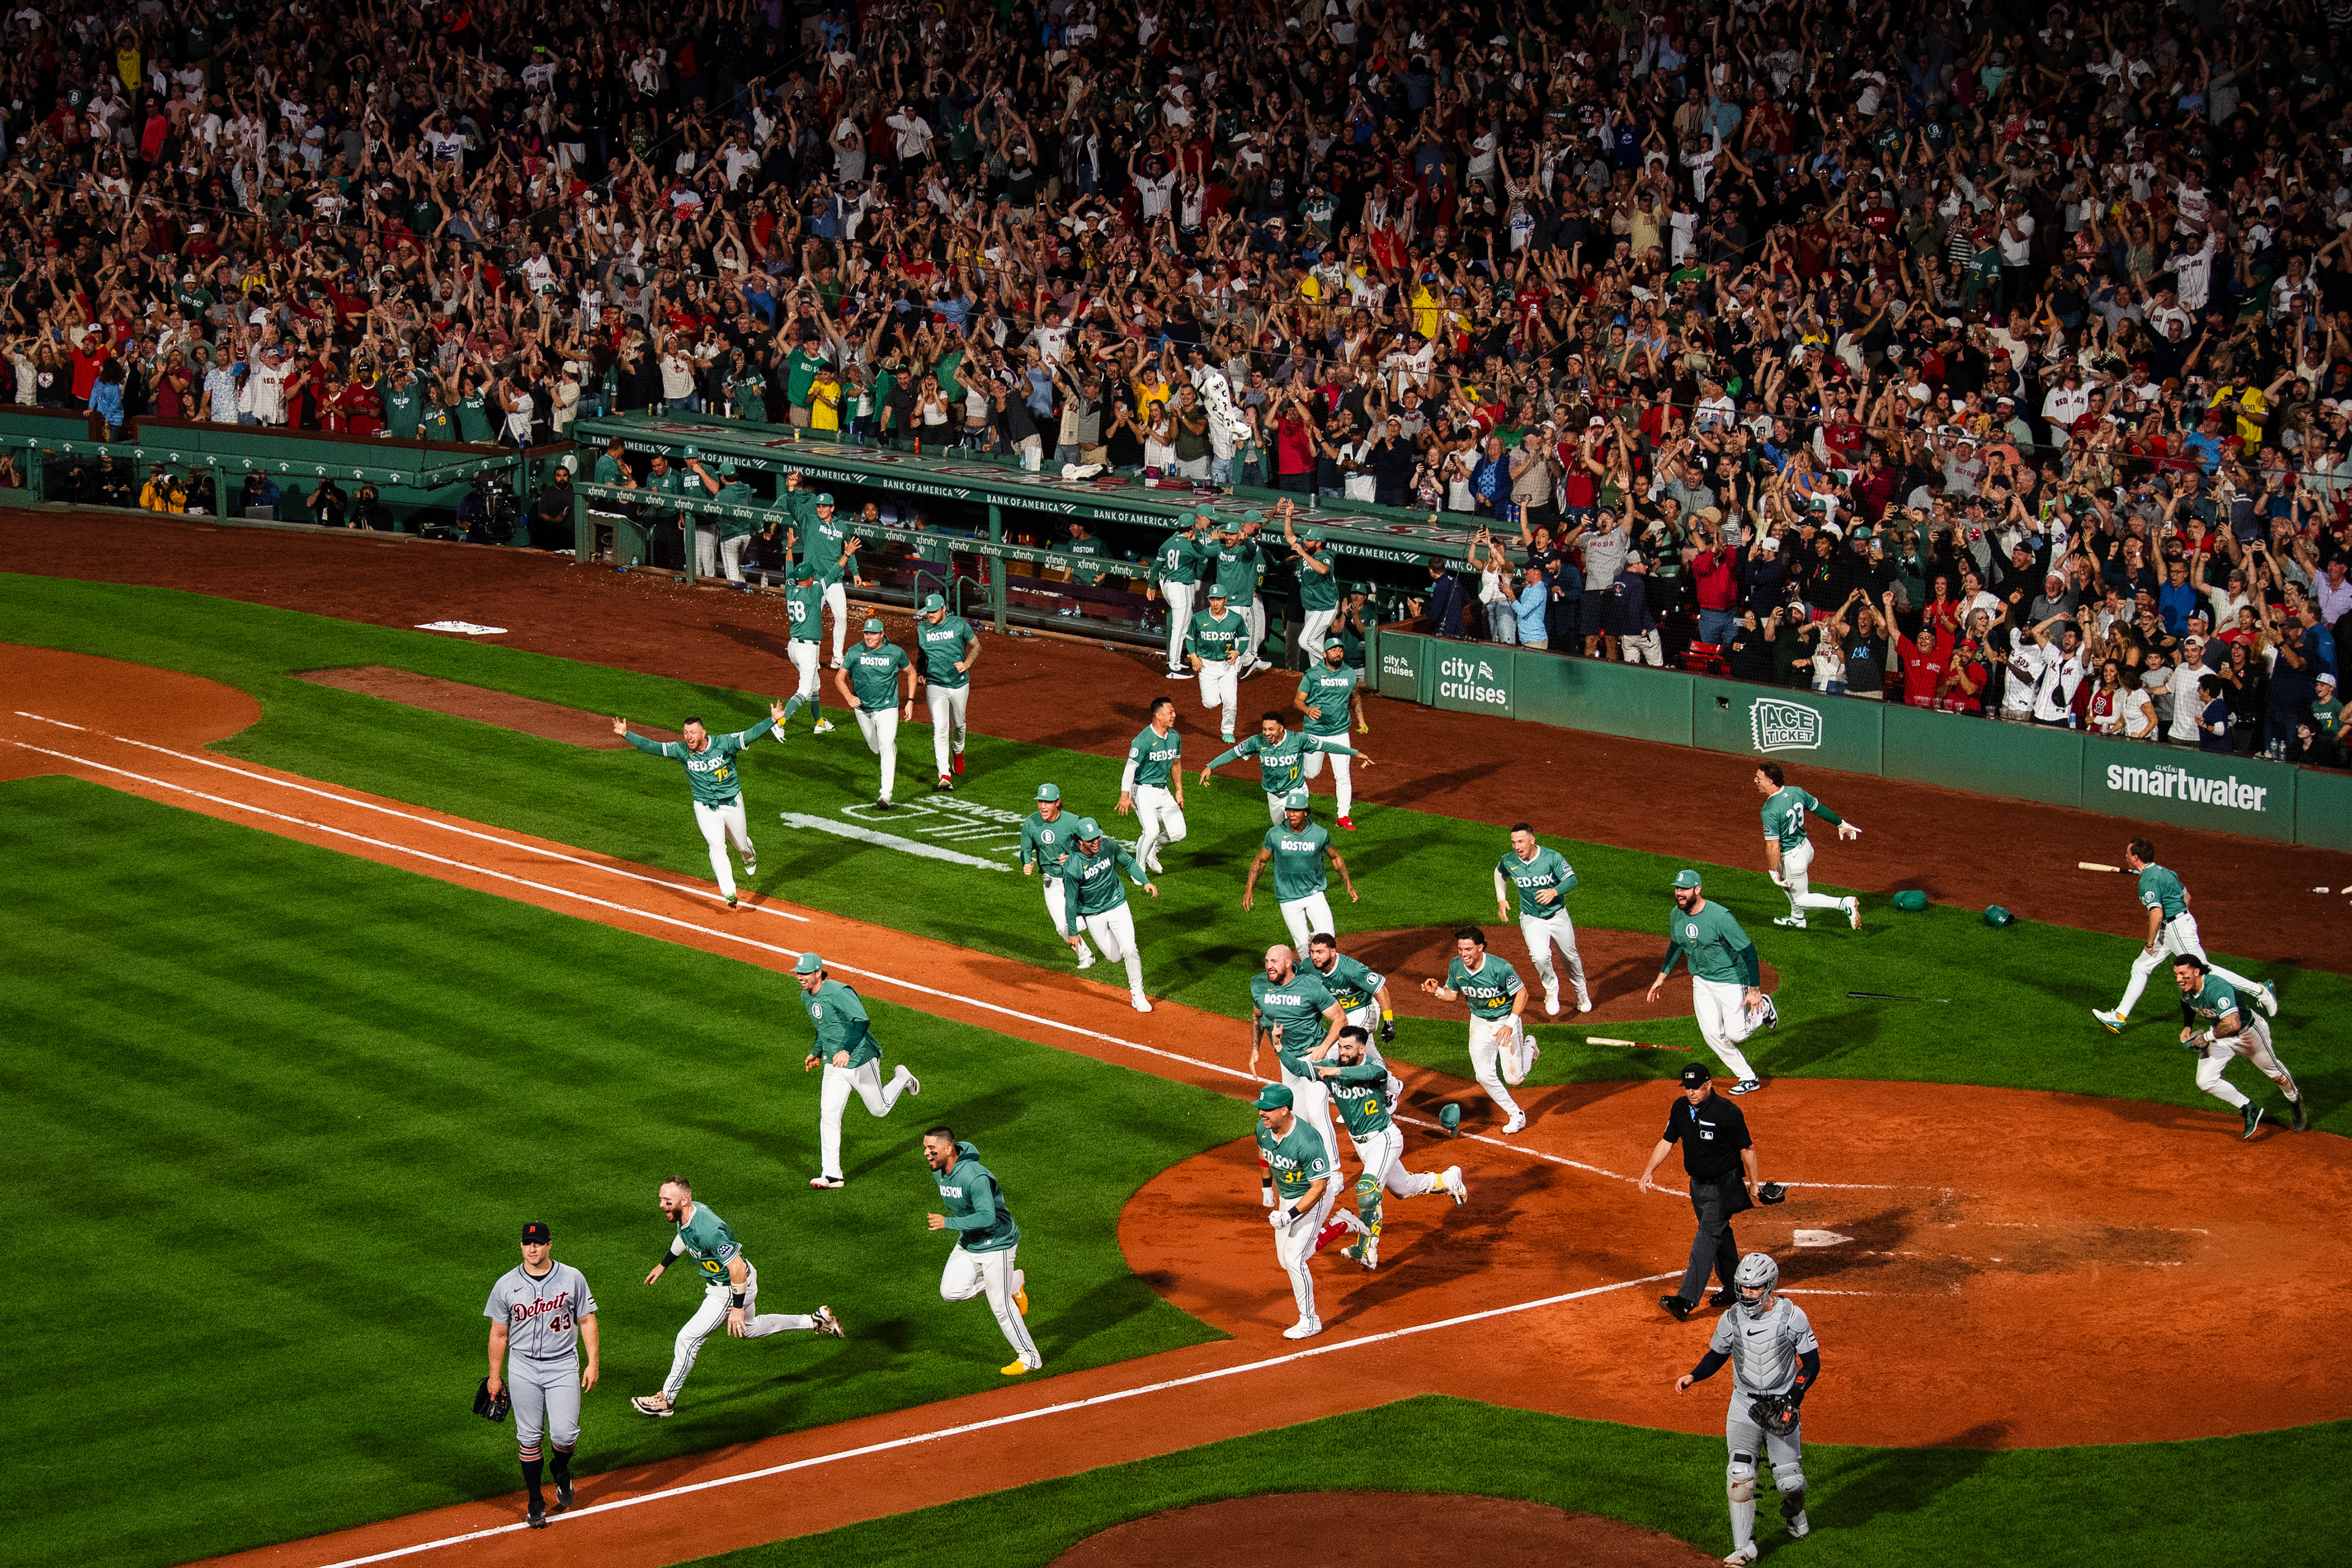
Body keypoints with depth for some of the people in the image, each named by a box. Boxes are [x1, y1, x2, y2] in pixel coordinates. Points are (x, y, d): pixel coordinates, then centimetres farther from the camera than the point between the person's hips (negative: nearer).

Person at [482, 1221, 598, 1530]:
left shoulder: (572, 1278, -2)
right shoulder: (506, 1285, -1)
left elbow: (587, 1320, 4)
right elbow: (499, 1333, 7)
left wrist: (592, 1363, -2)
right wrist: (495, 1376, 7)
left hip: (563, 1365, -1)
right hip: (523, 1368, 1)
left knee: (564, 1434, -10)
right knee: (528, 1437, 2)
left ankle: (561, 1470, 24)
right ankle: (536, 1502, 14)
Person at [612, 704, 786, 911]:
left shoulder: (723, 744, -19)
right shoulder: (681, 750, -12)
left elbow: (751, 735, -27)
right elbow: (651, 747, -15)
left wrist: (773, 720, -40)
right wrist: (626, 735, -24)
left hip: (732, 803, 0)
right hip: (705, 809, 0)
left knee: (741, 844, 18)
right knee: (717, 846, -16)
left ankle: (750, 857, 56)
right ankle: (728, 892, -15)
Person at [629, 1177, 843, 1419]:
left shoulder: (708, 1230, -38)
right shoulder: (686, 1215, -10)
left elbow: (737, 1268, -34)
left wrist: (737, 1308, -29)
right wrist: (663, 1265, 26)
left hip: (730, 1291, -10)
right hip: (720, 1284, 10)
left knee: (688, 1338, -7)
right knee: (749, 1328, 30)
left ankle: (667, 1400, 6)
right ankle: (815, 1321, 40)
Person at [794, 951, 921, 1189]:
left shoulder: (838, 993, -25)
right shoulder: (806, 997, 4)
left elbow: (862, 1021, -35)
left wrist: (847, 1050, -46)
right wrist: (817, 1053, 29)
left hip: (860, 1060, -7)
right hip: (833, 1065, 7)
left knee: (879, 1109, 12)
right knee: (828, 1116, -7)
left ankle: (902, 1079, 43)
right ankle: (832, 1175, -7)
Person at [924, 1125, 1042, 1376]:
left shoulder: (975, 1176, -30)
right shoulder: (938, 1172, -2)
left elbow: (987, 1217, -35)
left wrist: (948, 1223, -35)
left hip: (997, 1244, -8)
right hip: (967, 1243, 8)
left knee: (1000, 1305, -4)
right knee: (950, 1292, -1)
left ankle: (1029, 1357, 14)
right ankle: (1012, 1283, 18)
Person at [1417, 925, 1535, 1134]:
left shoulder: (1500, 968, -29)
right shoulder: (1456, 967, -13)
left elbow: (1521, 993, -19)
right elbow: (1454, 994, 3)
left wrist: (1510, 1024, -25)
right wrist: (1437, 991, -18)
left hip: (1506, 1020, -4)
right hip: (1479, 1023, 4)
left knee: (1514, 1077, 0)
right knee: (1485, 1077, -3)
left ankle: (1529, 1046, 33)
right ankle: (1515, 1115, 17)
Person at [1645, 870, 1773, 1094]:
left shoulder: (1720, 917, -27)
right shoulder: (1676, 916, -6)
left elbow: (1748, 950, -22)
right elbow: (1676, 945, 16)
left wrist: (1755, 990, -22)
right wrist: (1662, 976, 14)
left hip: (1730, 979, -6)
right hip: (1701, 981, 6)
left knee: (1735, 1034, -1)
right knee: (1713, 1035, -1)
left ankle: (1762, 1008, 30)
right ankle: (1747, 1078, 13)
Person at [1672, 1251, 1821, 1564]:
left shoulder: (1792, 1316, -11)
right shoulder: (1732, 1319, -3)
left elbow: (1812, 1363, -5)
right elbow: (1716, 1356, 11)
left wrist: (1792, 1401, -17)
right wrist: (1693, 1376, -9)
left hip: (1781, 1403, -2)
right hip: (1744, 1404, 2)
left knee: (1790, 1480, -1)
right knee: (1740, 1475, -13)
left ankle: (1794, 1513, 36)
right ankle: (1744, 1548, -4)